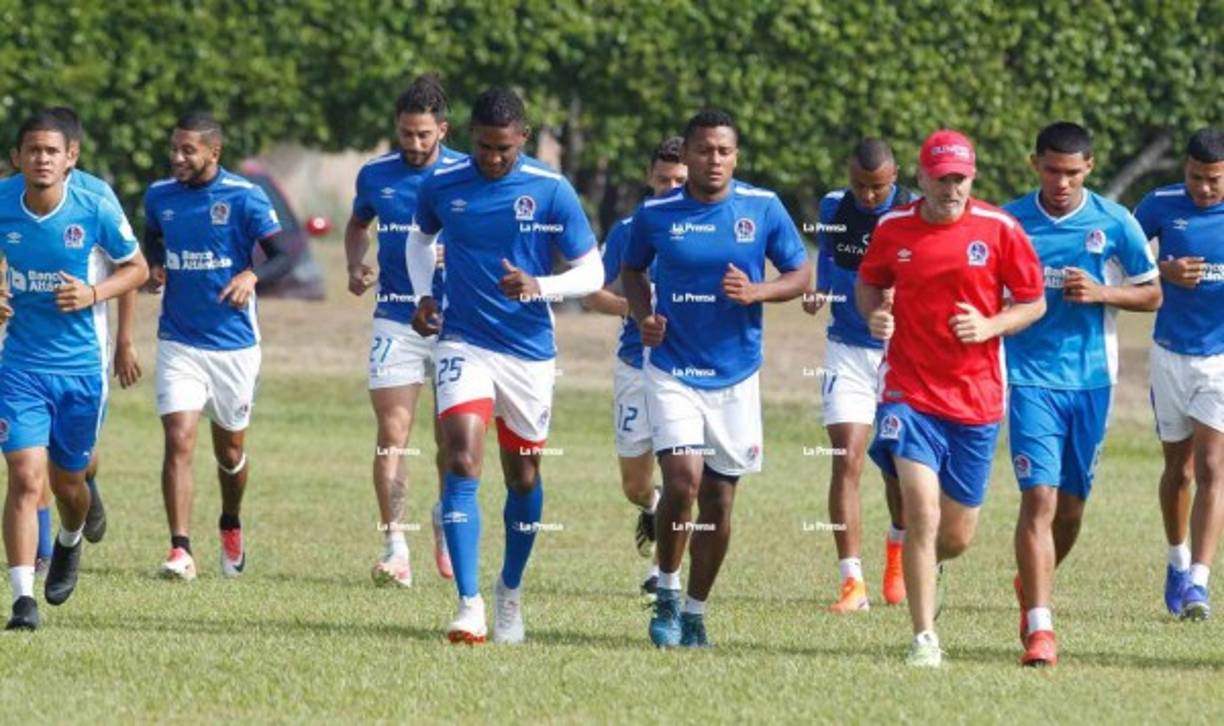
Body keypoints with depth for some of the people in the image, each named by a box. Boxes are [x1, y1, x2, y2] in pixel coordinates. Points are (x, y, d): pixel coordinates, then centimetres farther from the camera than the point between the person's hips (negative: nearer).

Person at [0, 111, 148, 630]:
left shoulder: (95, 210, -10)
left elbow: (137, 269, 3)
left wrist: (95, 293, -15)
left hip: (82, 364, 0)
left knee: (68, 479, 14)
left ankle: (70, 543, 49)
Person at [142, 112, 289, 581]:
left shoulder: (244, 198, -10)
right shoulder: (160, 196, 2)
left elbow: (283, 255, -10)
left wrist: (252, 276, -30)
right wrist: (155, 267, 1)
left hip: (233, 344, -2)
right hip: (178, 343, 2)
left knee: (230, 449, 13)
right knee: (178, 441, -14)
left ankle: (231, 527, 41)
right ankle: (180, 551, -16)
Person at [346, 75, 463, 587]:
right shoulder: (375, 175, 4)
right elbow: (357, 224, 23)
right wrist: (355, 266, 4)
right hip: (396, 319, 1)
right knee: (392, 435, -7)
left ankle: (446, 521, 31)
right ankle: (394, 547, -8)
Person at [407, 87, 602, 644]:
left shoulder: (551, 191, -8)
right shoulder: (441, 185, -2)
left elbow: (591, 274, -5)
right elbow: (421, 236, 20)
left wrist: (539, 286, -23)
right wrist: (423, 294, 3)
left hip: (529, 350, 0)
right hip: (464, 343, 0)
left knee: (523, 475, 12)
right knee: (462, 462, -18)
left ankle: (511, 591, 35)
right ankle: (469, 605, -20)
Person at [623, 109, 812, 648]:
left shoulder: (764, 209, -4)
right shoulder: (655, 214, -4)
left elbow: (801, 275, 4)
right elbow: (632, 270, 14)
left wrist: (757, 292, -16)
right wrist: (643, 314, -6)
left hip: (735, 376, 2)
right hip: (672, 371, -2)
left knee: (719, 499, 7)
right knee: (683, 481, -18)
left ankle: (696, 611, 22)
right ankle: (667, 593, 3)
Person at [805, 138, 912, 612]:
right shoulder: (833, 208, 2)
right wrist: (819, 293, -1)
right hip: (848, 352, 2)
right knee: (845, 462, -11)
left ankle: (897, 547, 39)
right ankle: (852, 582, -12)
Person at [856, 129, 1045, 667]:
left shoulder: (999, 229, -3)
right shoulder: (892, 228, 1)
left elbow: (1033, 302, 4)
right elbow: (868, 283, 18)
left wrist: (990, 326, -14)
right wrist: (874, 314, -4)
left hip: (975, 399, 1)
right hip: (909, 394, -1)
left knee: (957, 535, 9)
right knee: (921, 511, -17)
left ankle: (924, 566, 47)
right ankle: (924, 638, -9)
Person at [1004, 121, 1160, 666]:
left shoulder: (1114, 223, -1)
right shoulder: (1008, 223, -1)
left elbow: (1151, 295, 6)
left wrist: (1101, 293, -11)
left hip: (1091, 380, 2)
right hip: (1031, 379, -2)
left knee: (1071, 506, 11)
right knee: (1039, 498, -14)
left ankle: (1031, 586, 39)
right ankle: (1039, 627, -16)